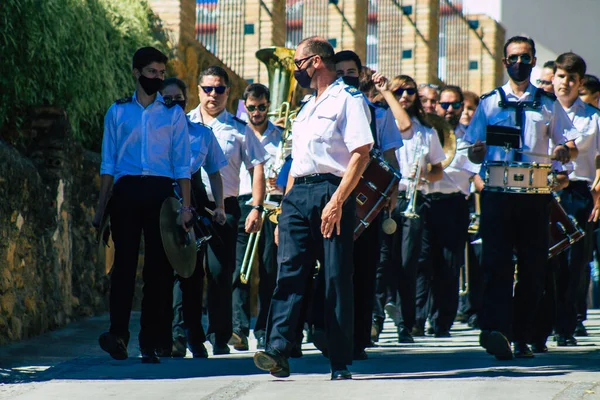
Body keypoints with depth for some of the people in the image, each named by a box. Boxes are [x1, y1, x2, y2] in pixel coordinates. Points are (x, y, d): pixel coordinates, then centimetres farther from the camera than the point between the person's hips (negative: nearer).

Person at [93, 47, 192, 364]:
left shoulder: (173, 114, 13)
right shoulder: (118, 111, 13)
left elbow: (182, 164, 9)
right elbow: (108, 162, 12)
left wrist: (185, 206, -1)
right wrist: (101, 207, 5)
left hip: (161, 191, 0)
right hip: (126, 191, 0)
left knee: (159, 265, -3)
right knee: (125, 260, -10)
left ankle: (152, 342, -1)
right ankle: (118, 333, -16)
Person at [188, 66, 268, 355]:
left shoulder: (239, 129, 8)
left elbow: (256, 168, 6)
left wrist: (256, 208, -4)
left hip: (224, 207, -1)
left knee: (221, 273, -4)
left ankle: (219, 337, 3)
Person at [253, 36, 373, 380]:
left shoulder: (348, 99, -3)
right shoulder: (308, 106, 24)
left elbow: (361, 153, -13)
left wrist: (337, 200, -21)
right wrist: (287, 201, 18)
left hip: (331, 192, -7)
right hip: (298, 194, 7)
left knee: (337, 279, -3)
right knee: (289, 272, -6)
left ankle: (341, 363, 1)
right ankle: (278, 351, -14)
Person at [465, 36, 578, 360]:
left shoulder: (548, 104, 14)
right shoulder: (489, 103, 13)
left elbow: (570, 145, 13)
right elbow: (474, 153, 12)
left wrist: (566, 150, -11)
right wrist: (477, 152, -12)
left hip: (535, 195, 1)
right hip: (497, 191, -1)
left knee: (533, 267, 1)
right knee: (497, 262, -15)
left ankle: (521, 337, 10)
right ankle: (496, 330, -27)